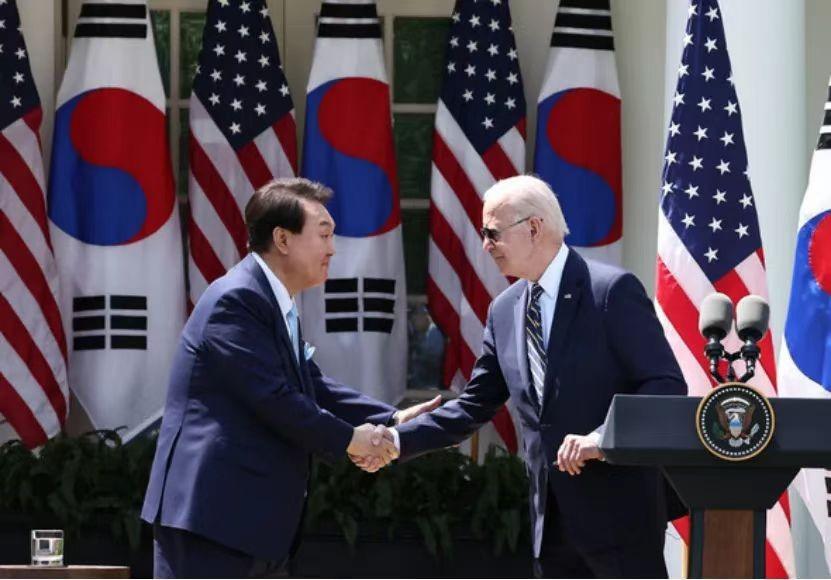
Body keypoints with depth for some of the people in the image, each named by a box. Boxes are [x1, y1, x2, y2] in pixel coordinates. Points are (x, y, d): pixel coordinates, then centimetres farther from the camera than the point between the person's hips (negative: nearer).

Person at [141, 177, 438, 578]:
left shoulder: (276, 305, 18)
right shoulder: (236, 300, -15)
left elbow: (313, 388, 21)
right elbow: (273, 396, -19)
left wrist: (392, 421, 11)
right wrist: (348, 438, -8)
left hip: (248, 512, 11)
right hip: (209, 512, -11)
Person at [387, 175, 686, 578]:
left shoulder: (612, 290, -10)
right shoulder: (504, 311, 11)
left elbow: (667, 385, -14)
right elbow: (474, 406, 15)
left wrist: (603, 439, -25)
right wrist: (397, 440, 4)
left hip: (618, 510, -7)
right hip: (552, 516, 7)